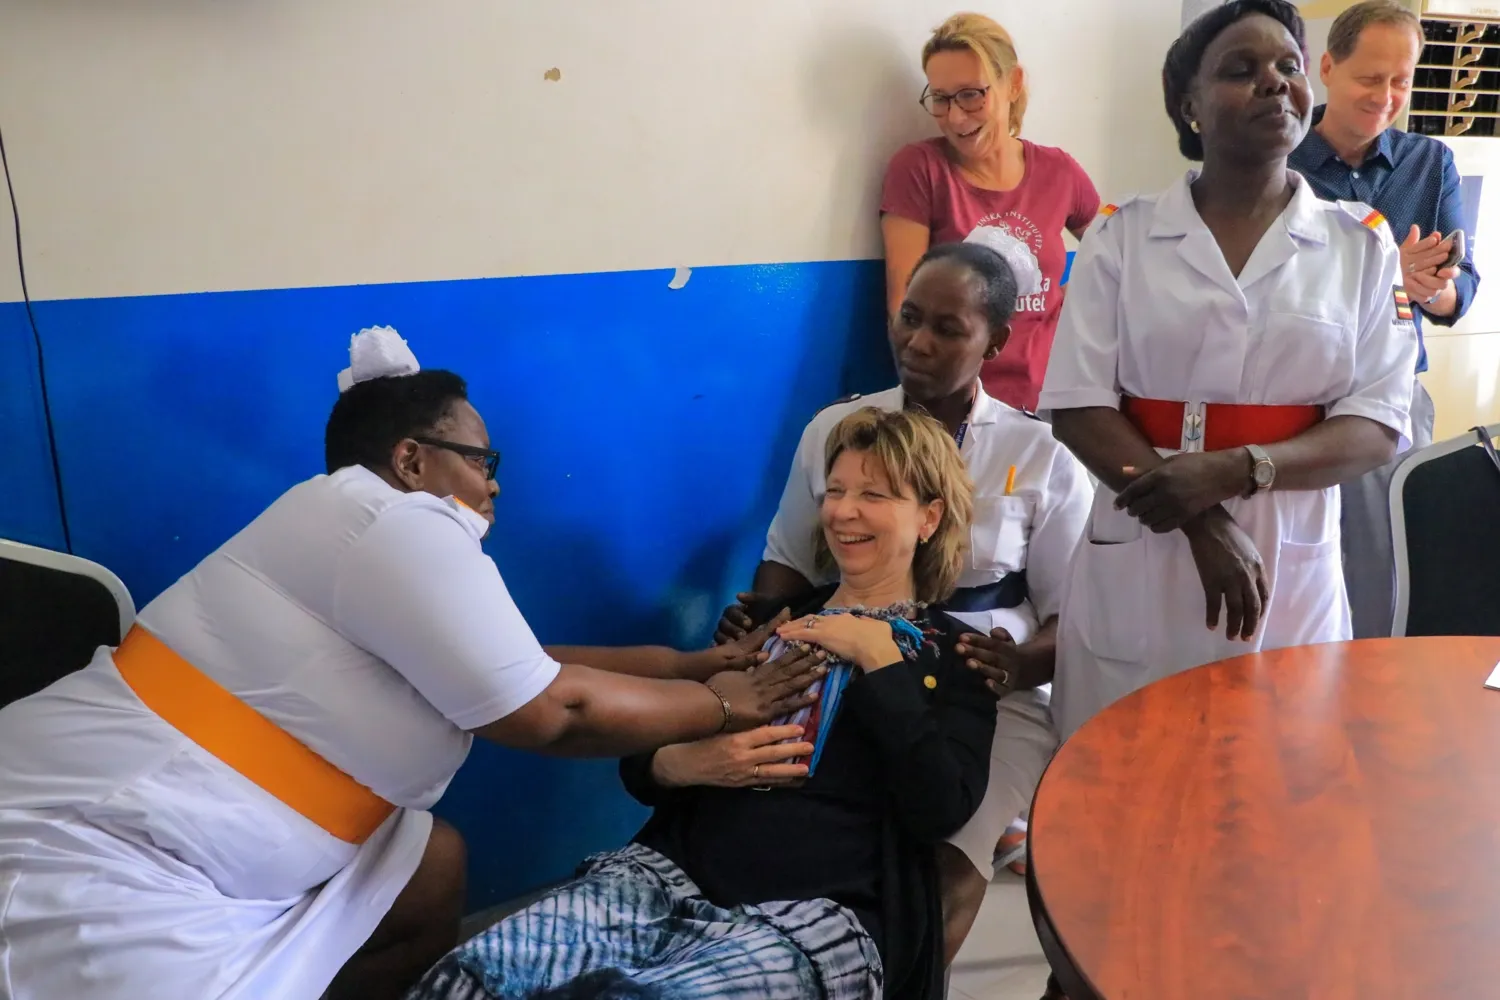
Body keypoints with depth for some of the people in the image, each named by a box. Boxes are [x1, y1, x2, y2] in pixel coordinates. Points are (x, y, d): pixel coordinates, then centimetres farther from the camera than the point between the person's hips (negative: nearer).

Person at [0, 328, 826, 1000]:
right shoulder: (400, 522, -17)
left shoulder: (386, 537, 11)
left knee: (434, 868, 14)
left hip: (173, 831, 10)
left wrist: (686, 664, 17)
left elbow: (526, 670, 14)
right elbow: (556, 713, -14)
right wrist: (722, 708, -1)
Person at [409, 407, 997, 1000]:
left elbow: (940, 814, -8)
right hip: (670, 876, 4)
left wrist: (880, 659, -5)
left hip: (813, 917, -3)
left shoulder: (952, 656, 10)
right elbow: (640, 770, 17)